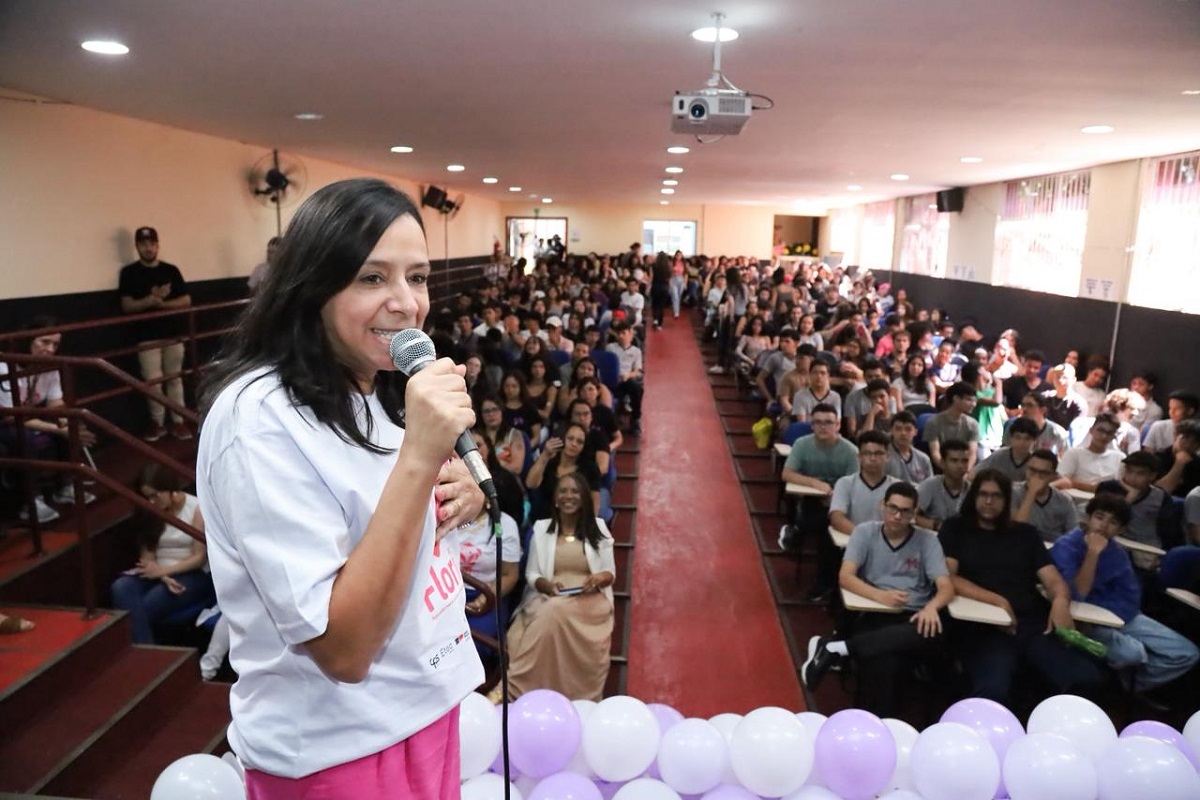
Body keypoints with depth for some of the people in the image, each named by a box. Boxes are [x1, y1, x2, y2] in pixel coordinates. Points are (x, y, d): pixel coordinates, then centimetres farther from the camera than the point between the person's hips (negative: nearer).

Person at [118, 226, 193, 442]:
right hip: (147, 337, -2)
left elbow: (186, 301, 3)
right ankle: (157, 422, 13)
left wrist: (163, 303, -12)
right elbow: (127, 306, -5)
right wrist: (152, 299, -19)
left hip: (173, 334, 2)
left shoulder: (171, 270, 7)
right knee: (153, 382, -2)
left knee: (175, 379, 6)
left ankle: (178, 421, 13)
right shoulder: (130, 273, 1)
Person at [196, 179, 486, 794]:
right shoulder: (262, 418, -24)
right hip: (338, 752, -7)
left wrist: (460, 495, -8)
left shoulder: (381, 391, 2)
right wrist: (418, 458, -34)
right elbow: (343, 650, -27)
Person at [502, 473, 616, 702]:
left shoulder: (598, 528, 12)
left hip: (589, 601, -1)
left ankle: (512, 686, -26)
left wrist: (600, 578, -11)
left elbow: (610, 573, 12)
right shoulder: (541, 528, 14)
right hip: (548, 599, 1)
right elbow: (531, 573, 10)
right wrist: (546, 584, -12)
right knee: (551, 613, -36)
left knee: (556, 612, -35)